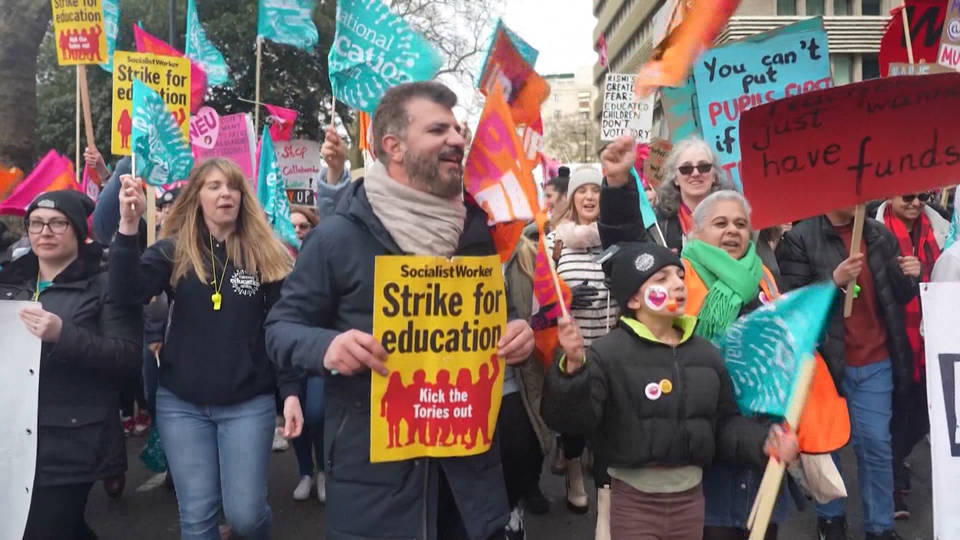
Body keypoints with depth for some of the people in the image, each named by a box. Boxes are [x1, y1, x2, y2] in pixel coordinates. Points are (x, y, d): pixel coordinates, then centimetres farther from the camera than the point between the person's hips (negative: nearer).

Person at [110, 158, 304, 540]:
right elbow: (127, 294, -14)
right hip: (181, 403, 1)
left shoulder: (267, 255, -1)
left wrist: (290, 392, -6)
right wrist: (129, 225, -23)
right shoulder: (174, 250, 1)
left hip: (248, 403, -1)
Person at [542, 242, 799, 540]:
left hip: (691, 496, 5)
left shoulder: (706, 353, 5)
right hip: (635, 500, -5)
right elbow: (572, 418, -21)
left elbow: (725, 423, 9)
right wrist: (573, 367, -36)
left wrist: (764, 441, -8)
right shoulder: (607, 353, -12)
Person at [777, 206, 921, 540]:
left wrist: (909, 278, -7)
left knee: (876, 445, 7)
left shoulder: (880, 235, 7)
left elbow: (895, 298, 13)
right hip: (823, 360, -3)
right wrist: (833, 281, -23)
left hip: (875, 363, 3)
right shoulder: (800, 238, -7)